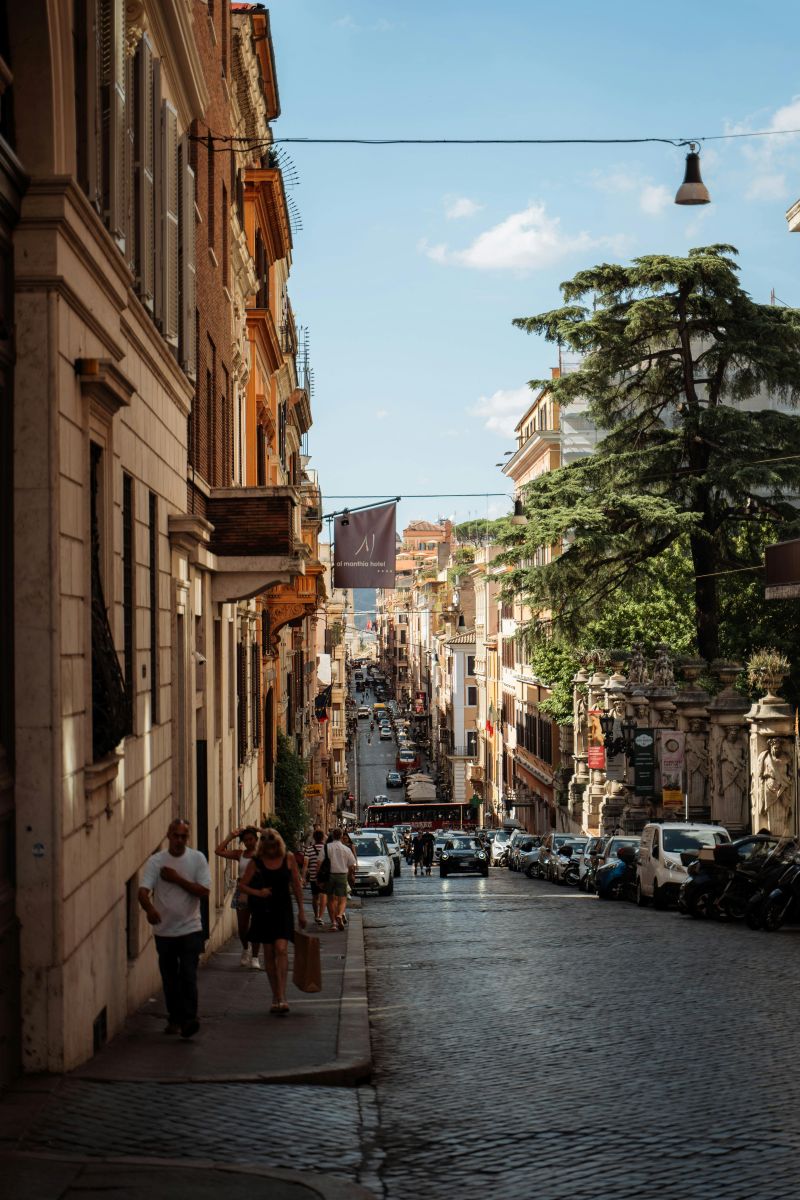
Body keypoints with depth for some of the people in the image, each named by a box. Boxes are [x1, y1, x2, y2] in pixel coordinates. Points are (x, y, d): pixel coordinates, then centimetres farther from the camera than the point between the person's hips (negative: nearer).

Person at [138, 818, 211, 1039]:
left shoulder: (197, 858, -1)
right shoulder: (156, 861, -3)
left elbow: (204, 891, -8)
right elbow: (143, 891, -15)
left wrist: (177, 879, -14)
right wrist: (150, 909, -36)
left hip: (190, 929, -2)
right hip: (164, 930, 2)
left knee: (188, 975, -12)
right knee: (169, 978, 11)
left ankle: (188, 1019, -11)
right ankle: (175, 1018, 23)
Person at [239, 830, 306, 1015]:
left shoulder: (288, 859, 1)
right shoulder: (256, 863, 0)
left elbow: (296, 885, 8)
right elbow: (242, 885, 2)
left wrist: (301, 910, 8)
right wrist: (257, 892, -17)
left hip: (283, 910, -1)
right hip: (263, 911, 1)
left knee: (281, 949, -16)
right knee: (269, 953, 6)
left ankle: (281, 997, -19)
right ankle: (276, 996, 17)